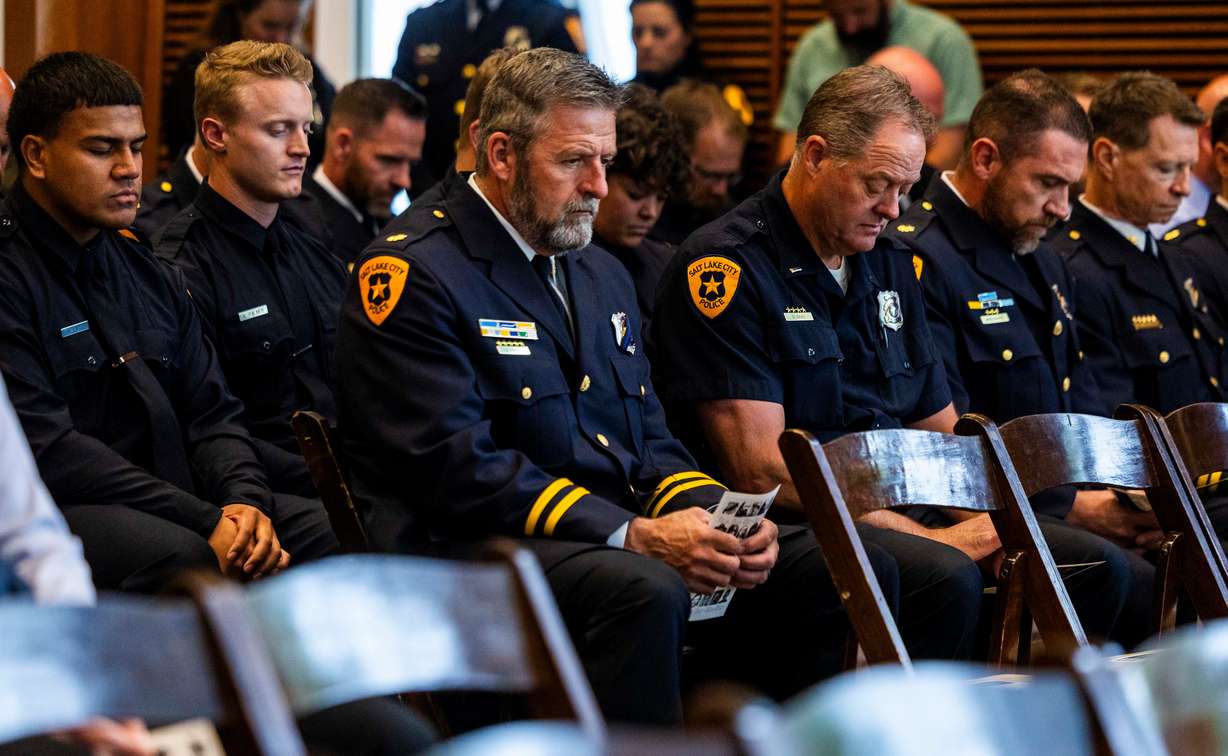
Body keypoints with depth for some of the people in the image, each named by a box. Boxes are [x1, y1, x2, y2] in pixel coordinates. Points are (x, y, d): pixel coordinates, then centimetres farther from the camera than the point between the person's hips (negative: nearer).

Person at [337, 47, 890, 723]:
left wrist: (720, 518, -2)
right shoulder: (410, 275, -6)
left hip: (622, 537, 8)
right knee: (643, 592, -38)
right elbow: (459, 468, -16)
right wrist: (635, 536, -21)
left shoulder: (603, 276, 22)